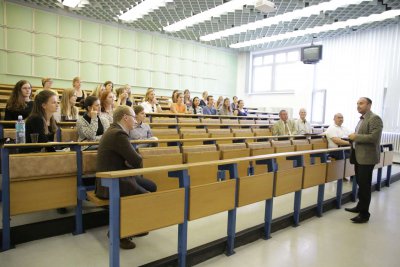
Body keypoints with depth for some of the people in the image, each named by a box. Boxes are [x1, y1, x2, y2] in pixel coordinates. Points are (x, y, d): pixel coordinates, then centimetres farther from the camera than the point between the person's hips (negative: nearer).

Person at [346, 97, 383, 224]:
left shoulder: (375, 118, -14)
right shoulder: (362, 119, 15)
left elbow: (374, 137, -25)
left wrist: (356, 136, -18)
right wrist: (353, 138, 7)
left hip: (367, 157, -9)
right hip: (359, 156, 9)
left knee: (364, 185, -3)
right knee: (360, 183, 18)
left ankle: (364, 214, 6)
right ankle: (360, 206, 32)